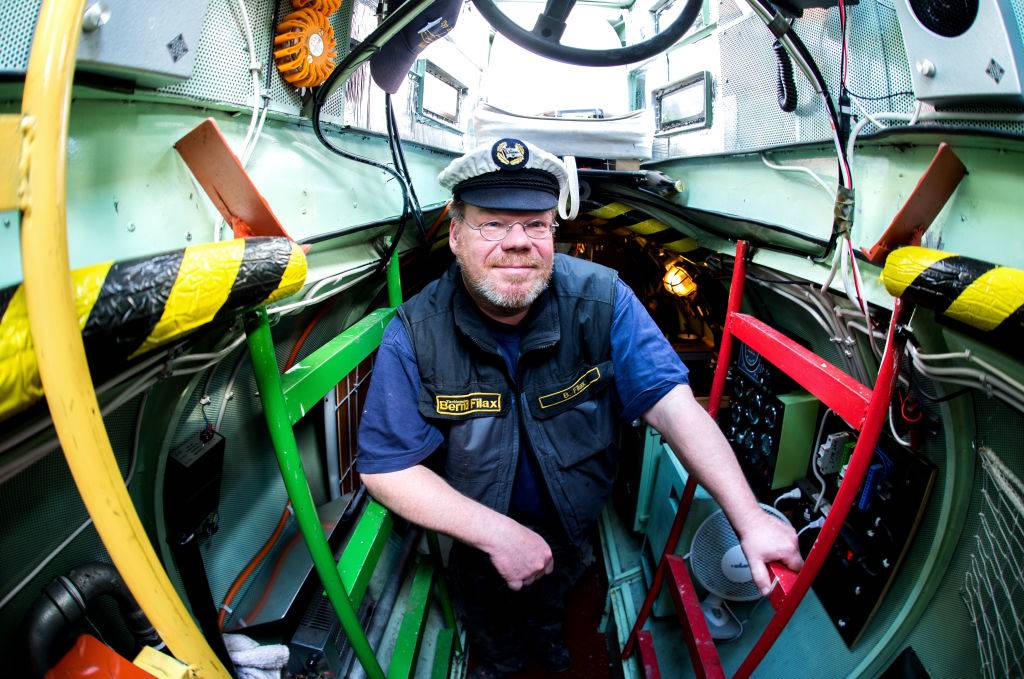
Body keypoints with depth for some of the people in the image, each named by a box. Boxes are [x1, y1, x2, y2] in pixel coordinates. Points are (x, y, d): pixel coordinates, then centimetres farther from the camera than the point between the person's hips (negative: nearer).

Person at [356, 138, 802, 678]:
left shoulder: (602, 300, -28)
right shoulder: (414, 335, -30)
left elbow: (671, 403, -30)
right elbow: (386, 466, -27)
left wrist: (748, 517, -39)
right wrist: (495, 532, -35)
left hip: (572, 525, 2)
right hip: (476, 532, -1)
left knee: (552, 596, 35)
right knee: (492, 632, 29)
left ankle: (545, 634, 71)